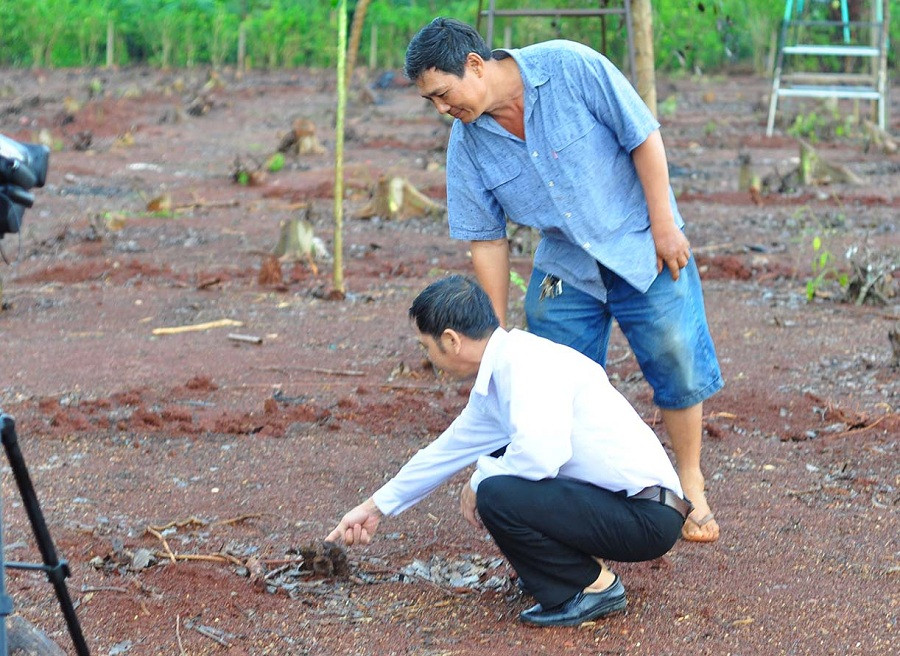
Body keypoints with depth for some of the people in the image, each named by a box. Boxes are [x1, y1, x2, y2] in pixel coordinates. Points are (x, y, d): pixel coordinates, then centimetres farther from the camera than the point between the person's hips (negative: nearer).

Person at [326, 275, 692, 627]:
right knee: (495, 463, 19)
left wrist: (480, 483, -10)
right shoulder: (496, 380, 12)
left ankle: (595, 587, -3)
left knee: (496, 496, -22)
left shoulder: (525, 361, -17)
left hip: (648, 514, -10)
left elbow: (540, 454, -31)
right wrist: (375, 507, 34)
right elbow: (449, 449, 25)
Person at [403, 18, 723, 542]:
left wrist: (664, 225, -15)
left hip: (642, 246, -3)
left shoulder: (570, 67, -21)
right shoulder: (468, 144, -8)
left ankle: (691, 486, 19)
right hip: (564, 269, 4)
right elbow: (488, 240, -2)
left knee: (678, 366, 0)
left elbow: (644, 137, -15)